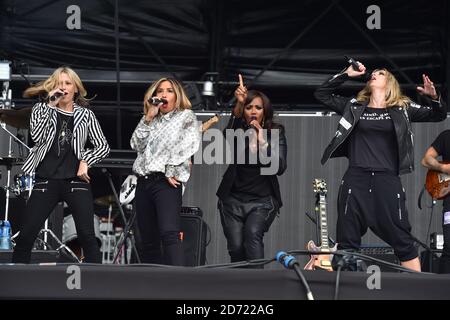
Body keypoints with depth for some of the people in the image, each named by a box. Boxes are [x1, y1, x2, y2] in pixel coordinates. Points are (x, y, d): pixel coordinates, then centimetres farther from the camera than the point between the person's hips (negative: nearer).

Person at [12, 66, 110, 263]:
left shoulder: (85, 115, 11)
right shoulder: (41, 110, 11)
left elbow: (103, 147, 10)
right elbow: (37, 136, -9)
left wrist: (85, 160, -7)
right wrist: (50, 105, -9)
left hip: (76, 180, 0)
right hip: (46, 180, 1)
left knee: (87, 235, -10)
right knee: (26, 234, -5)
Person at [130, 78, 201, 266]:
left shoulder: (186, 117, 9)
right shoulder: (150, 120, 24)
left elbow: (188, 145, -5)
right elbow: (137, 145, 10)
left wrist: (171, 171, -12)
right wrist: (149, 118, 3)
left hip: (166, 182, -6)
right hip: (144, 182, 6)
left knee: (169, 233, -25)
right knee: (148, 241, 4)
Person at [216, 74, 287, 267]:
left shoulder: (275, 132, 1)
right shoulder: (239, 130, 1)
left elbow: (280, 167, -11)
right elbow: (228, 135, -26)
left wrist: (262, 141, -22)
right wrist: (238, 105, -42)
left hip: (262, 201, -2)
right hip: (233, 200, 2)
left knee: (252, 233, -26)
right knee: (236, 247, -6)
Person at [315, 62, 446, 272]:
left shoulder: (402, 109, 8)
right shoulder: (354, 107, 12)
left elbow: (439, 115, 8)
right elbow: (321, 94, 14)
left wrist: (433, 97, -14)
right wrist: (346, 74, 6)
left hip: (387, 180, -1)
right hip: (356, 180, 2)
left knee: (402, 240, -3)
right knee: (347, 242, 3)